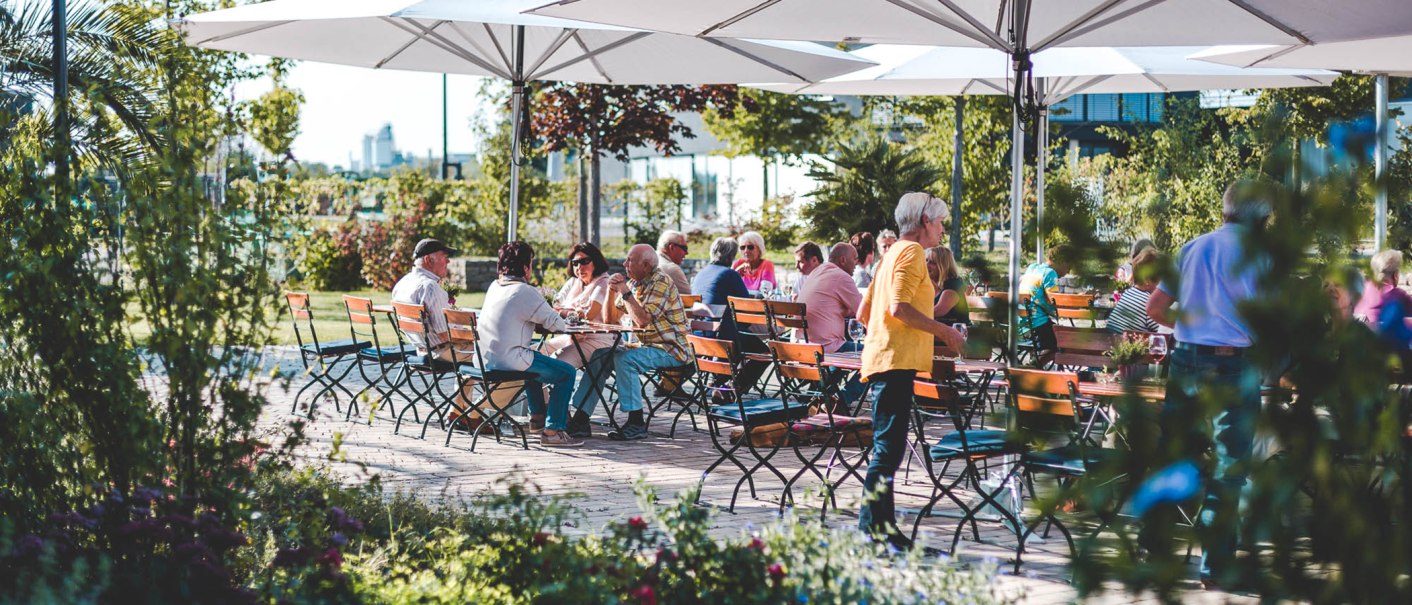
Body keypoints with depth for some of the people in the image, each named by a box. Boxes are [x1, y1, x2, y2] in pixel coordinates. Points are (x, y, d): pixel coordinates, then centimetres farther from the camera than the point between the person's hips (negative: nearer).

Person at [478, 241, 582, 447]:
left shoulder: (494, 287, 12)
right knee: (566, 373, -2)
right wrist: (565, 323, 14)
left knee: (533, 360, 37)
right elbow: (554, 323, -10)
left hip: (485, 359, 9)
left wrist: (554, 313, 24)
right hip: (508, 359, -9)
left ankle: (537, 414, 43)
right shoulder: (524, 291, -14)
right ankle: (553, 430, -6)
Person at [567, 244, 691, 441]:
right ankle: (580, 420, -5)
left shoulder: (661, 282, -16)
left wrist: (625, 291, -20)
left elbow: (643, 320, -27)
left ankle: (636, 423, -23)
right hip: (647, 346, 9)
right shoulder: (634, 283, 11)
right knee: (600, 356, -2)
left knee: (624, 358, -29)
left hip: (670, 349, -9)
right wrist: (611, 290, -4)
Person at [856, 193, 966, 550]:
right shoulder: (912, 252, -7)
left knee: (887, 447, 12)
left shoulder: (893, 253, 23)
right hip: (896, 359, -10)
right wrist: (942, 330, -11)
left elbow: (863, 313, 24)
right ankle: (875, 528, -13)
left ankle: (876, 526, 14)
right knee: (889, 447, -11)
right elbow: (900, 307, -20)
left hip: (882, 358, 10)